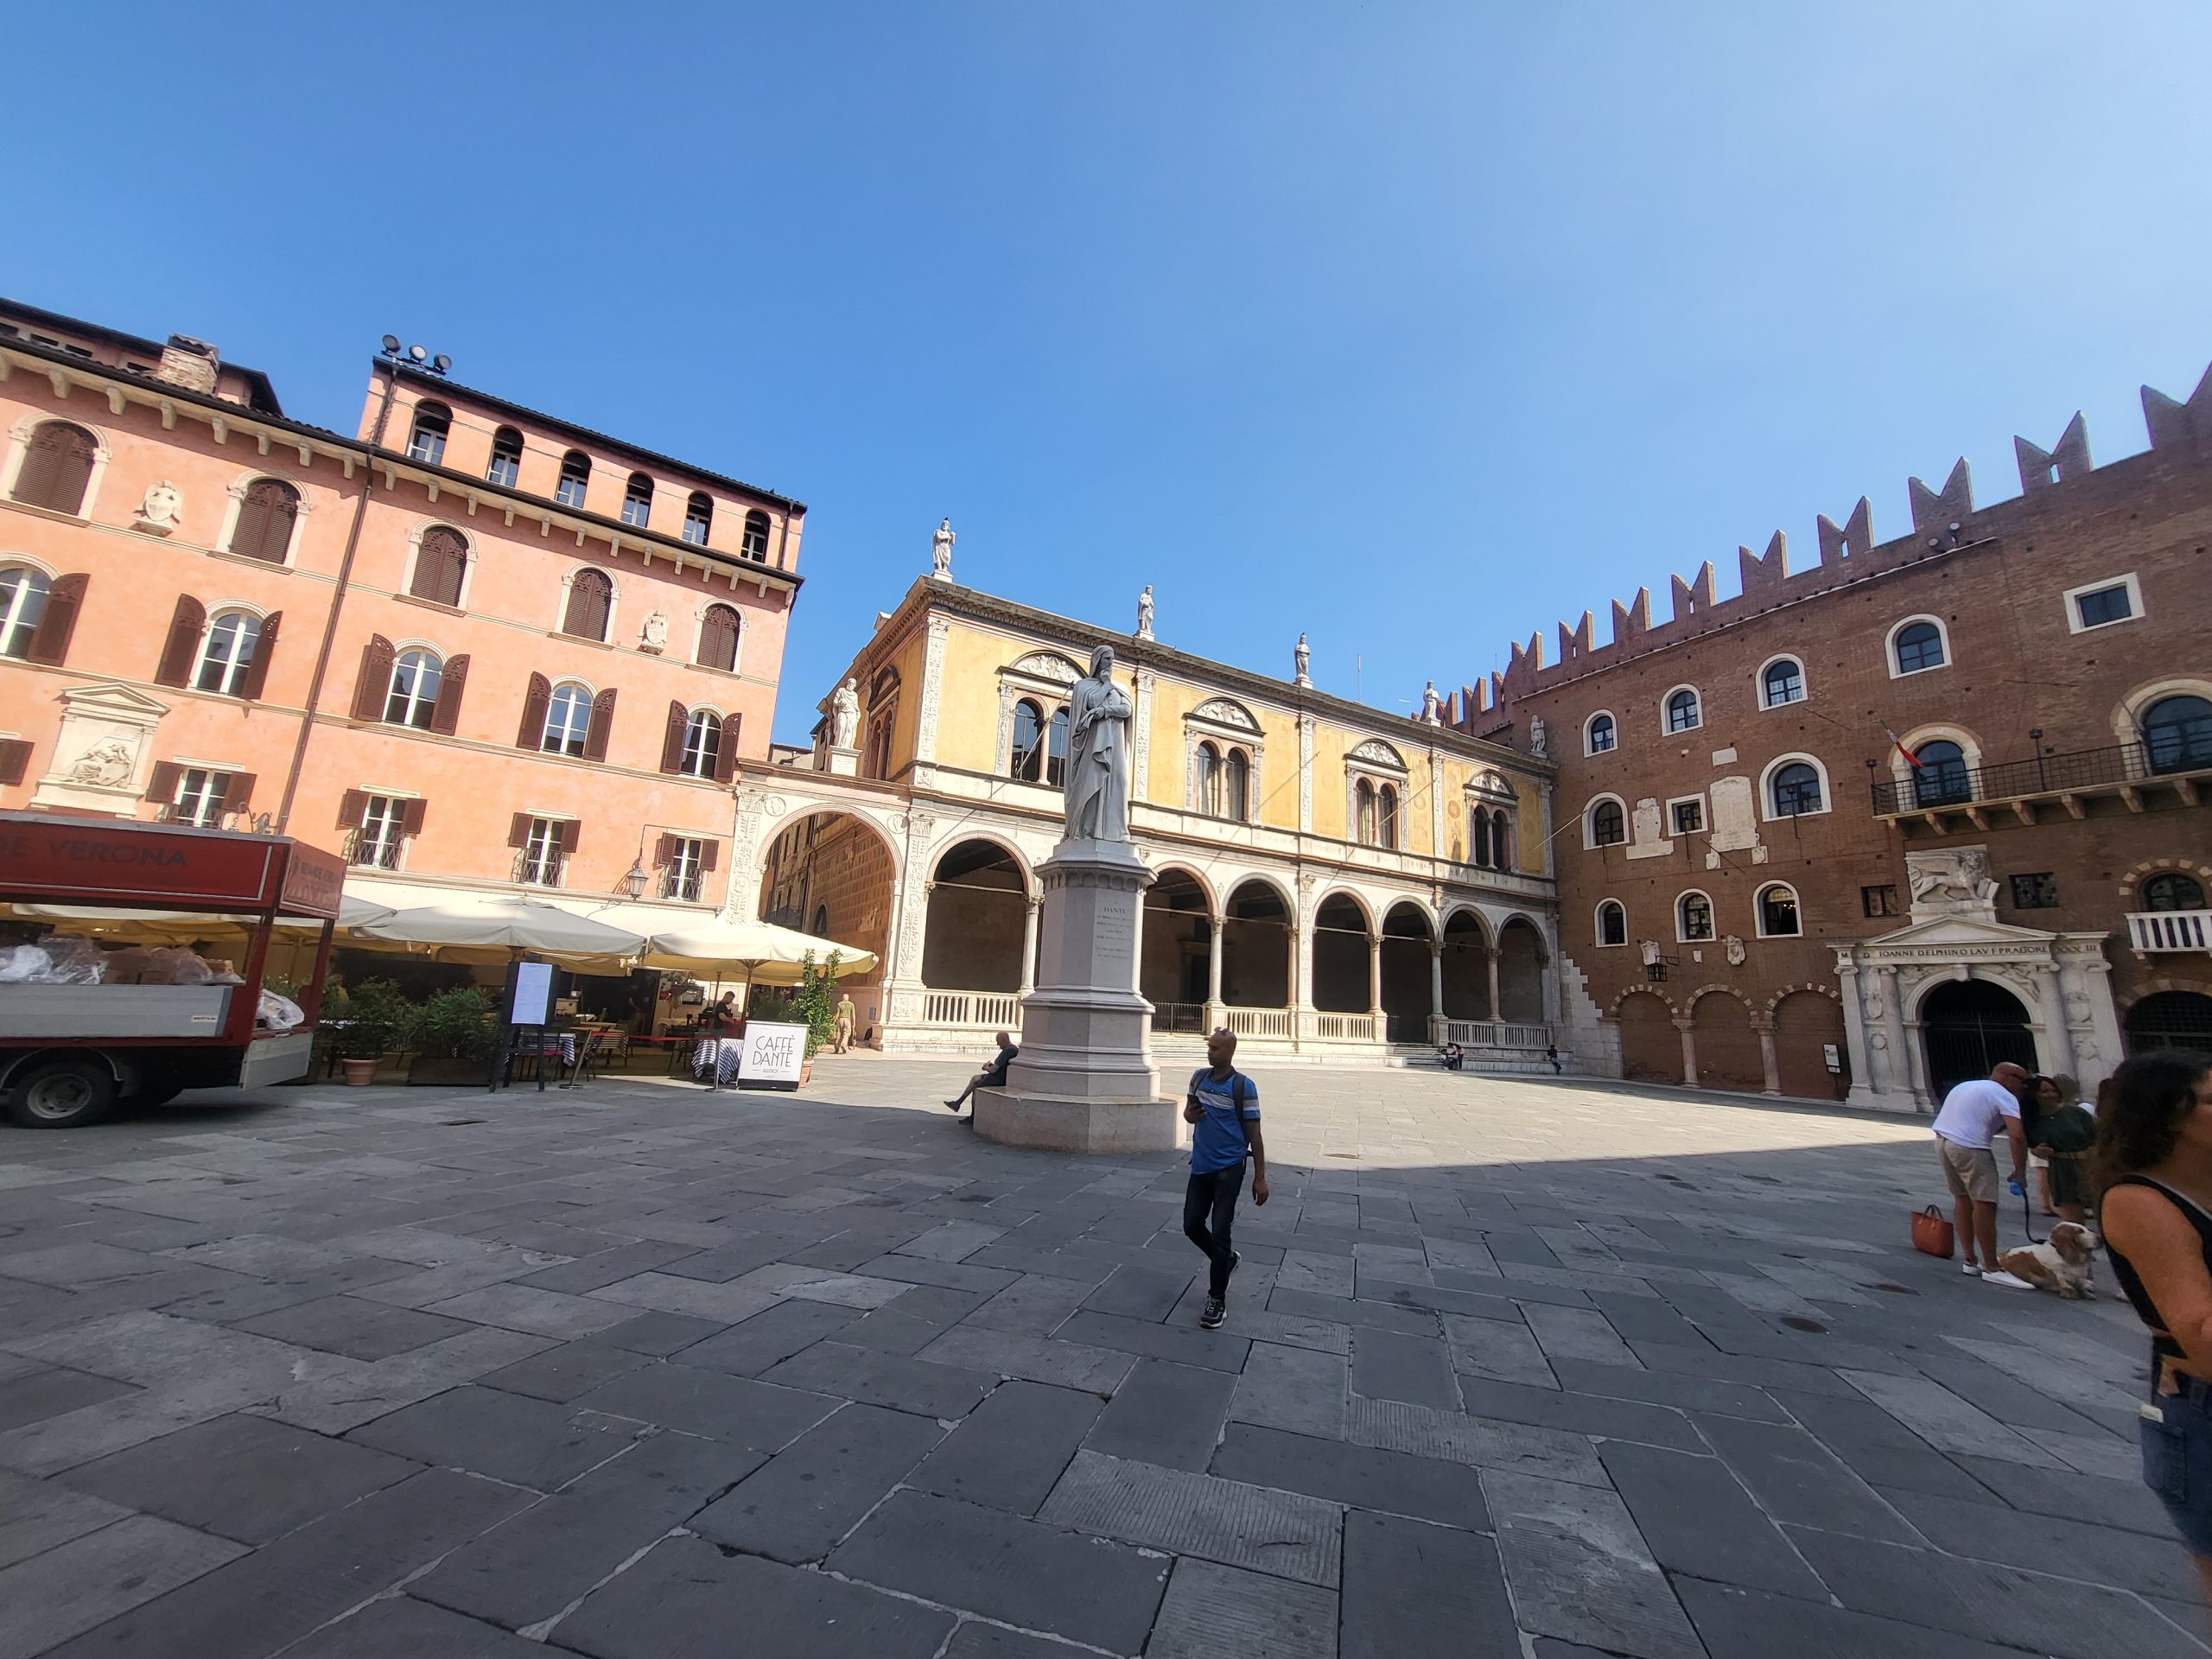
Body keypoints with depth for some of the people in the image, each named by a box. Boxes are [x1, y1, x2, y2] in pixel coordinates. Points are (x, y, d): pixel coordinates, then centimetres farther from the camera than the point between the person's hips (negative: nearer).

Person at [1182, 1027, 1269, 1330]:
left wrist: (1260, 1177, -9)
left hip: (1229, 1169, -6)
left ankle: (1217, 1300, 14)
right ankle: (1226, 1259, 39)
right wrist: (1190, 1114, -7)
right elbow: (1188, 1111, 18)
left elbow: (1254, 1133, -9)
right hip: (1200, 1166, 6)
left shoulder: (1244, 1086, -13)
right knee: (1192, 1225, 11)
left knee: (1219, 1232, -2)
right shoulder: (1199, 1077, 4)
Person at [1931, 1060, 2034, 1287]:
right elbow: (2017, 1136, -12)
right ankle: (1992, 1269, -1)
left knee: (1962, 1198, 18)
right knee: (1985, 1204, -4)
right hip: (1969, 1147, -9)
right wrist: (2019, 1171, -6)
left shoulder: (1965, 1085, 24)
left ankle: (1971, 1260, 25)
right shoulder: (2004, 1096, -2)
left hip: (1942, 1140, 9)